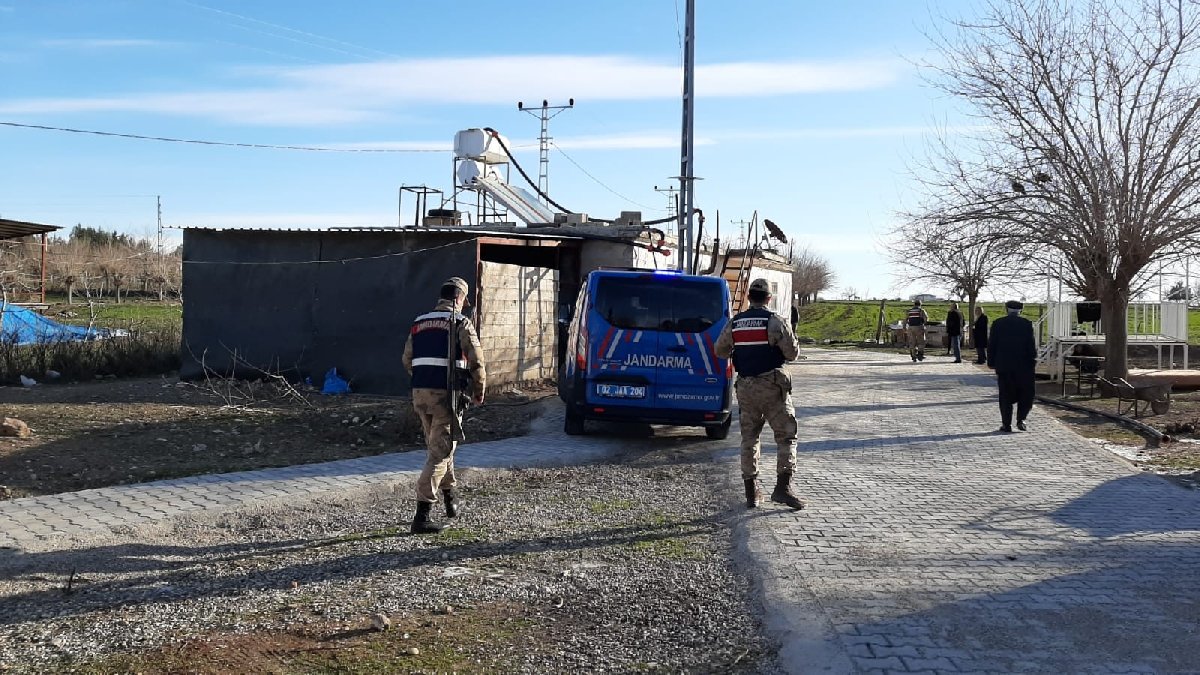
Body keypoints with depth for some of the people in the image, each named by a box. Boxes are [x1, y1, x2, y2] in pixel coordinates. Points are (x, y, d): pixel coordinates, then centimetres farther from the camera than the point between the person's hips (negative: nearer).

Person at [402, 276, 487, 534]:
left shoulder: (419, 323, 12)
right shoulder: (461, 323, -5)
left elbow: (407, 360, 15)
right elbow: (476, 362, -8)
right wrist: (479, 392, 6)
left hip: (420, 394, 6)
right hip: (446, 394, -6)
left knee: (438, 444, 24)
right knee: (440, 452, -4)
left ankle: (450, 496, 38)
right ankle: (421, 515, -10)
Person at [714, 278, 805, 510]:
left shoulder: (734, 323, 5)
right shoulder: (774, 321, -9)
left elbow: (720, 350, 15)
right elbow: (792, 352, -7)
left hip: (745, 386, 4)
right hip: (772, 385, -4)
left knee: (749, 438, 11)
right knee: (786, 436, 2)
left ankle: (751, 493, 12)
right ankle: (782, 487, -11)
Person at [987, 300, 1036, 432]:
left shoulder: (997, 323, 1)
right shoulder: (1026, 324, -3)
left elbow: (991, 345, 1)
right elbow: (1031, 345, -6)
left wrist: (991, 362, 7)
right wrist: (1033, 361, 3)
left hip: (1004, 366, 1)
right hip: (1023, 366, -1)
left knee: (1005, 396, 7)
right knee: (1026, 394, 12)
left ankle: (1006, 424, 6)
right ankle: (1021, 419, 1)